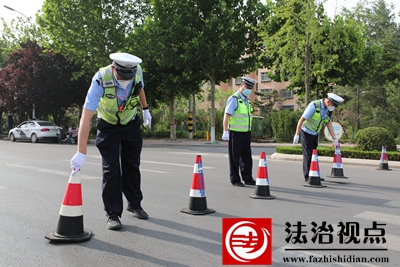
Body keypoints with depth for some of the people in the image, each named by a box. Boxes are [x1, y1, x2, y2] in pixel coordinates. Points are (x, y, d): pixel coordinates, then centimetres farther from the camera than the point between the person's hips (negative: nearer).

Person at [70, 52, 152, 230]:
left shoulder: (137, 71, -22)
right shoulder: (100, 81, -34)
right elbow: (86, 118, -36)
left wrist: (145, 109, 11)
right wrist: (81, 153, -40)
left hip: (131, 124, 3)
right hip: (108, 127, -3)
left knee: (132, 166, 10)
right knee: (111, 169, -8)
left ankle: (135, 204, 27)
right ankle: (112, 214, 5)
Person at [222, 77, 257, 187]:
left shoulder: (247, 100, 14)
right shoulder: (234, 99, -9)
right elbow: (226, 115, -17)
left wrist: (249, 132, 17)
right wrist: (225, 132, -24)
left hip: (246, 133, 7)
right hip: (235, 133, -7)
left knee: (247, 157, 10)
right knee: (235, 158, 3)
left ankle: (248, 179, 20)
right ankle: (235, 180, 12)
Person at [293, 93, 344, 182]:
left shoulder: (328, 109, -1)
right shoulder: (314, 106, -24)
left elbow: (329, 123, 3)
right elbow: (302, 120, -23)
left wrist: (334, 138, -1)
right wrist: (297, 135, -22)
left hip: (315, 134, 7)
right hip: (307, 133, -7)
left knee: (313, 154, 11)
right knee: (308, 155, -5)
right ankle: (307, 177, 2)